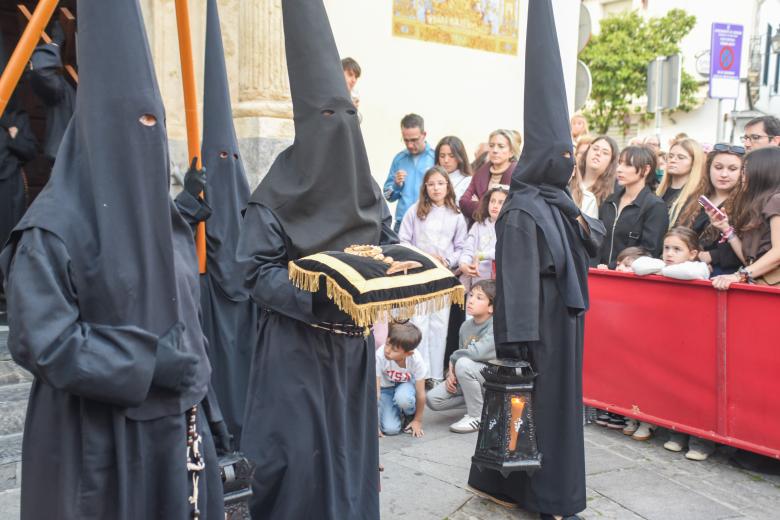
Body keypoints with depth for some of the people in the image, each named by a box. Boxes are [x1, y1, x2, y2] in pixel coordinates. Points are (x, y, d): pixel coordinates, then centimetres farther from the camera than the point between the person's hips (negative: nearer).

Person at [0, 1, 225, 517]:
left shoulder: (164, 216, 8)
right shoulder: (54, 226, -14)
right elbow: (45, 343, -18)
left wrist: (193, 387, 9)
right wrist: (157, 365, -18)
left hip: (172, 426, 7)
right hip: (95, 442, -6)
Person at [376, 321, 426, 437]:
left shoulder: (416, 360, -31)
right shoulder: (379, 356, -34)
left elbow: (420, 394, -17)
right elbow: (375, 392, -26)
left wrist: (418, 420, -8)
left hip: (406, 385, 0)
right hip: (386, 387, 0)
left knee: (403, 397, -37)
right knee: (390, 429, -20)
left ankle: (410, 416, 0)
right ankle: (400, 415, 17)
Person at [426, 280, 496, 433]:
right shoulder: (466, 326, 4)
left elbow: (477, 352, -33)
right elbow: (459, 355, 11)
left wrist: (452, 359, -16)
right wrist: (450, 374, -8)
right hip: (467, 380, 7)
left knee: (463, 364, -35)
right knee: (432, 399, -8)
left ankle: (477, 417, -16)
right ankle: (482, 401, 9)